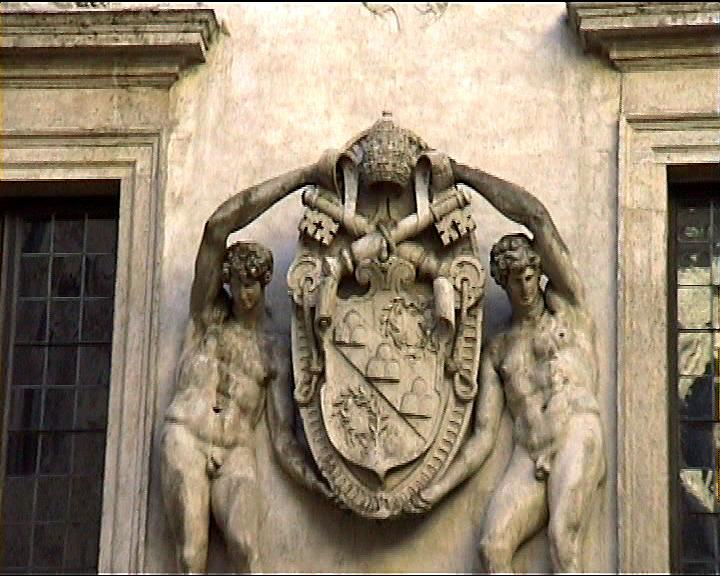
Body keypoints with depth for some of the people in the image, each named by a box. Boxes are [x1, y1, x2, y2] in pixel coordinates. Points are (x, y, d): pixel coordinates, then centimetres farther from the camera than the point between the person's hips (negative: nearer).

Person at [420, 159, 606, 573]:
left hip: (578, 437, -3)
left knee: (563, 543, -26)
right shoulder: (498, 350, 25)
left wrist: (464, 174, 14)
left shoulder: (567, 305, 17)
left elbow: (535, 215, 9)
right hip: (527, 459, 3)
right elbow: (484, 437, 19)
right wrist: (440, 488, 4)